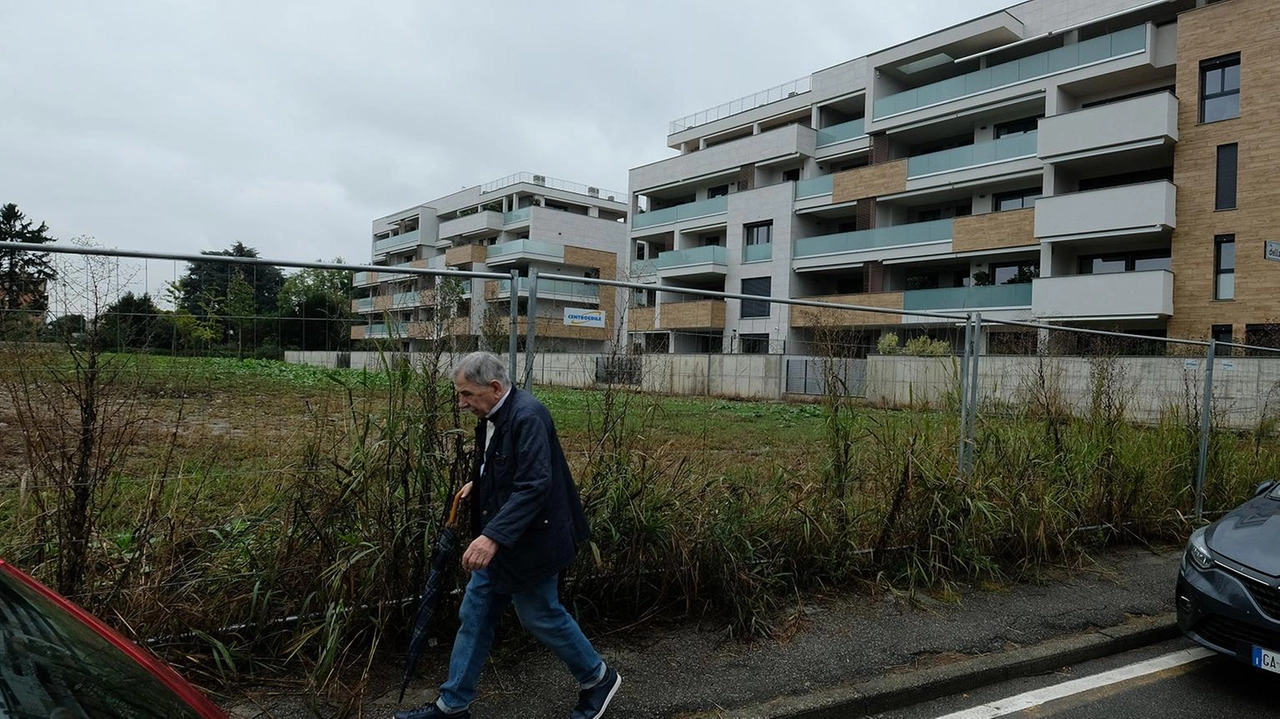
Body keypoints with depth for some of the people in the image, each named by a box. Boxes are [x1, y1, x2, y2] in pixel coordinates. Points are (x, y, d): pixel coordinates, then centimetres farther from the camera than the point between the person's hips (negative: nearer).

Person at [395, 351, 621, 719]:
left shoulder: (527, 416, -24)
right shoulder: (494, 415, 6)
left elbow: (534, 485, -31)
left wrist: (493, 536, -37)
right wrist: (478, 484, 6)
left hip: (529, 541, -9)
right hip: (498, 539, 10)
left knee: (541, 617, 6)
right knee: (474, 617, 14)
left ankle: (598, 679, 28)